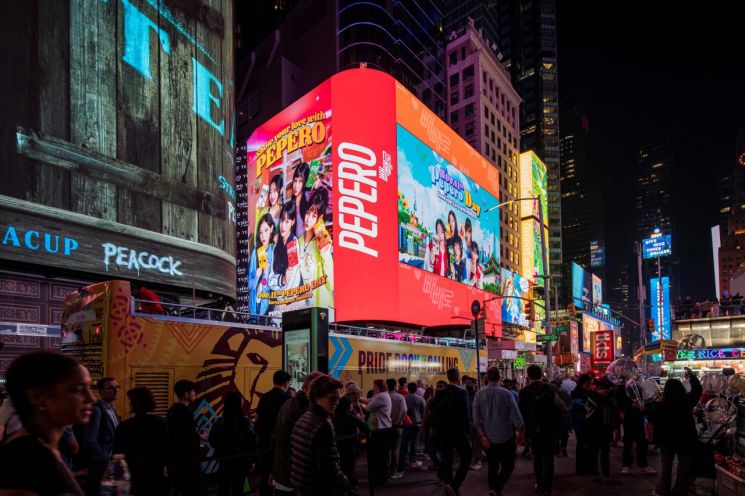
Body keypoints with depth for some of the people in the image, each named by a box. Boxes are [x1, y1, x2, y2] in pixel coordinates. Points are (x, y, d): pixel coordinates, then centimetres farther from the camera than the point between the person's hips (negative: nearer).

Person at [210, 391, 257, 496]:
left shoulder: (220, 422, -9)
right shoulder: (245, 421, -17)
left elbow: (212, 441, -2)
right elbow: (252, 442, -16)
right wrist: (252, 459, -1)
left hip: (224, 460, 2)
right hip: (241, 460, -2)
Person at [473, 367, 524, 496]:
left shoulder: (479, 394, -6)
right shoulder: (506, 393, -11)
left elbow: (477, 419, -12)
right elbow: (517, 417, -11)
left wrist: (482, 436, -9)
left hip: (488, 438, 3)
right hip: (506, 437, -2)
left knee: (493, 467, 17)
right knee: (508, 466, 8)